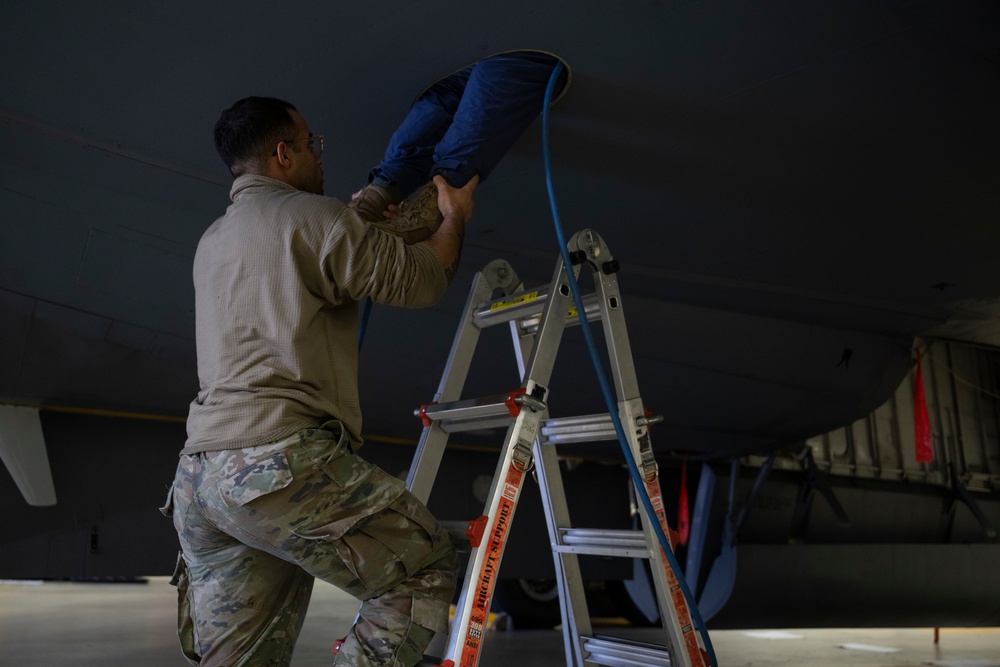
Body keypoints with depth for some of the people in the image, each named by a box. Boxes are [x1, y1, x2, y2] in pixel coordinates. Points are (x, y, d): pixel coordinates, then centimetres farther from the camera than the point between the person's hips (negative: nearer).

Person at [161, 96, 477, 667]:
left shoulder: (212, 241, 24)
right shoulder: (312, 216, -3)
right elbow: (422, 281, 1)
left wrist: (371, 223, 46)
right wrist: (455, 217, 20)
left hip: (199, 474, 9)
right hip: (283, 462, -9)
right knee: (428, 567, 5)